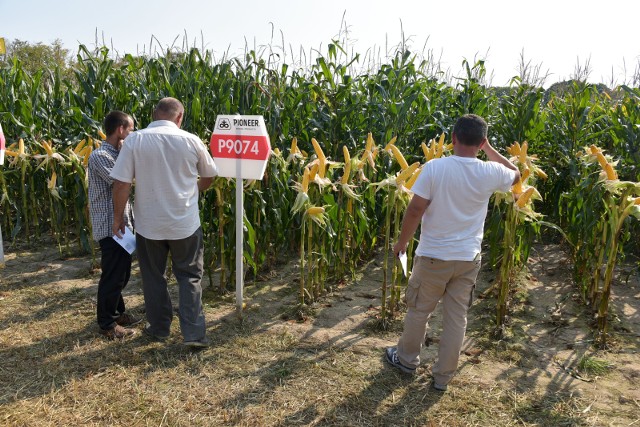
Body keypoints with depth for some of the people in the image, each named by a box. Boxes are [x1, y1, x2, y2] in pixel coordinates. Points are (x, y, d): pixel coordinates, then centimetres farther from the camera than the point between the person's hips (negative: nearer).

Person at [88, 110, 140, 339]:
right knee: (112, 276, 0)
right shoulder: (100, 156, -16)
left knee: (122, 274, 19)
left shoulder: (115, 154, 14)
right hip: (111, 226, -10)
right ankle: (107, 323, 14)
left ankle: (116, 312, 34)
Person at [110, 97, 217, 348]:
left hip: (149, 224, 0)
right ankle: (194, 334, 7)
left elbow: (121, 183, -10)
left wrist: (118, 217, 3)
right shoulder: (191, 141, -6)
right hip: (185, 223, 0)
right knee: (189, 277, 11)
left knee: (153, 277, 17)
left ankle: (159, 328, 30)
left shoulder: (135, 140, -9)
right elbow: (209, 176, 8)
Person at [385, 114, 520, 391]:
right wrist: (489, 149, 15)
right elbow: (516, 175, 17)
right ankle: (443, 376, 26)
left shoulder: (434, 167, -16)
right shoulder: (490, 172, -7)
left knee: (419, 310, 17)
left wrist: (402, 242, -1)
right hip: (468, 258, 2)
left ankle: (407, 360, 37)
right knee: (457, 318, 13)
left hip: (433, 256, -2)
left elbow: (415, 210, -15)